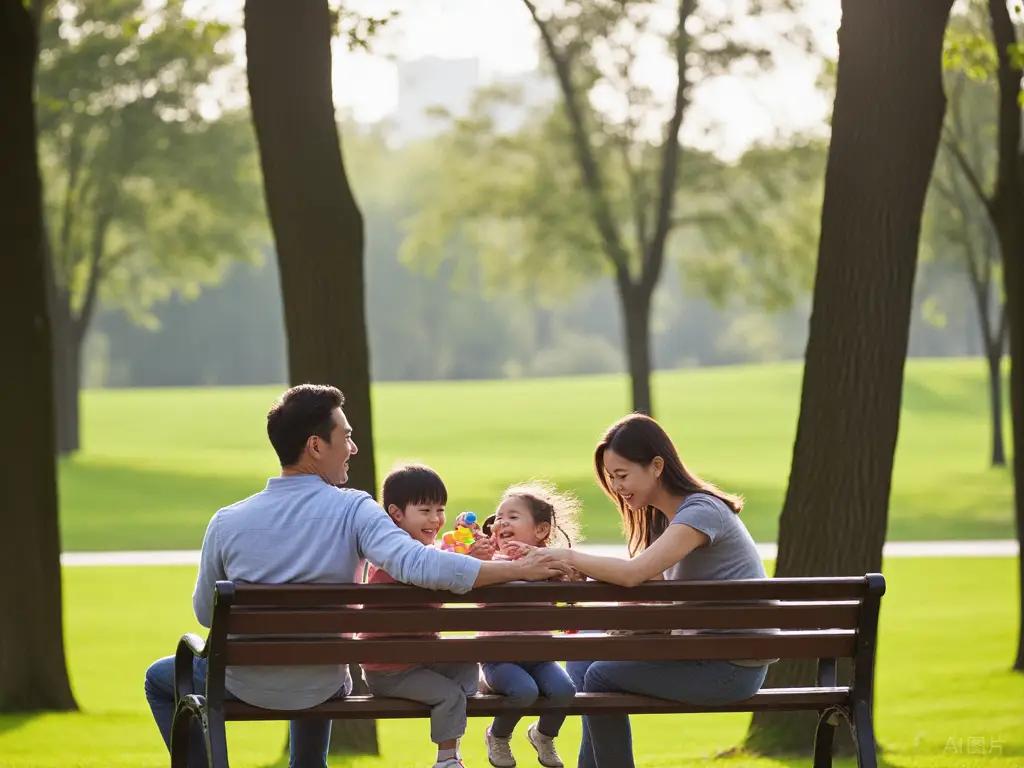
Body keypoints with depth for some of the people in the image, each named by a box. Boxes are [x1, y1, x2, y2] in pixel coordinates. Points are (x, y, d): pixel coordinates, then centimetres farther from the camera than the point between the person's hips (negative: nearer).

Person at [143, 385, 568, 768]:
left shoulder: (227, 523, -15)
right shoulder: (352, 510, -21)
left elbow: (205, 614, -3)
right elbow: (417, 563, -34)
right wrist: (519, 570, -29)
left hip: (245, 687, -1)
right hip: (322, 689, 1)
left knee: (160, 677, 29)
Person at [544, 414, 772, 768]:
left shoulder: (702, 512, -18)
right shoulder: (661, 518, 13)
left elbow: (635, 573, -30)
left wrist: (566, 557, -20)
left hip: (735, 667, -10)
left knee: (602, 677, -9)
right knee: (582, 660, 9)